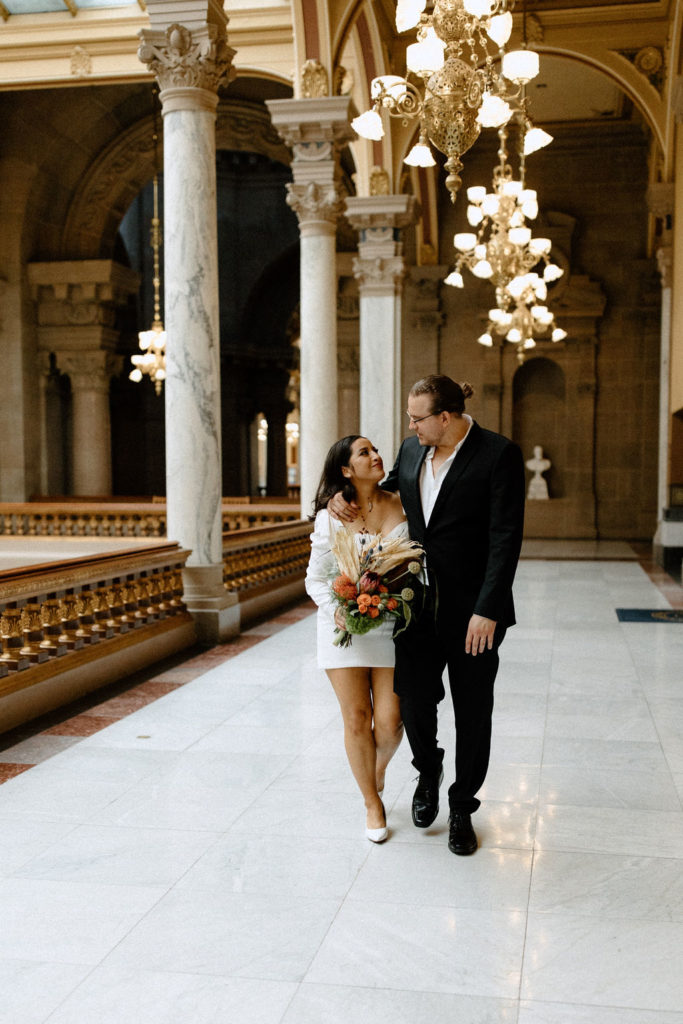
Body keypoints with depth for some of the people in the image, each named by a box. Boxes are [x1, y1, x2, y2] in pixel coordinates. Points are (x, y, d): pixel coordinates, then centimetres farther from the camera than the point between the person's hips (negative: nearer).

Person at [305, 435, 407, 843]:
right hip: (345, 628, -1)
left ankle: (380, 766, 33)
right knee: (357, 720, 3)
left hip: (392, 626, 1)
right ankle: (373, 803, 24)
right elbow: (316, 578, 2)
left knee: (389, 723, -3)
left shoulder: (402, 505, 1)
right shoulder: (331, 517, -4)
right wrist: (336, 611, -16)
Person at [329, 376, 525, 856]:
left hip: (472, 609, -4)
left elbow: (506, 538, -16)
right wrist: (344, 496, 5)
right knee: (413, 694, -1)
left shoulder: (499, 454, -12)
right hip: (419, 601, 4)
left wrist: (487, 610, -20)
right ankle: (428, 769, 31)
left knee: (473, 712, 8)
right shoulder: (412, 450, 7)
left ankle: (463, 809, 26)